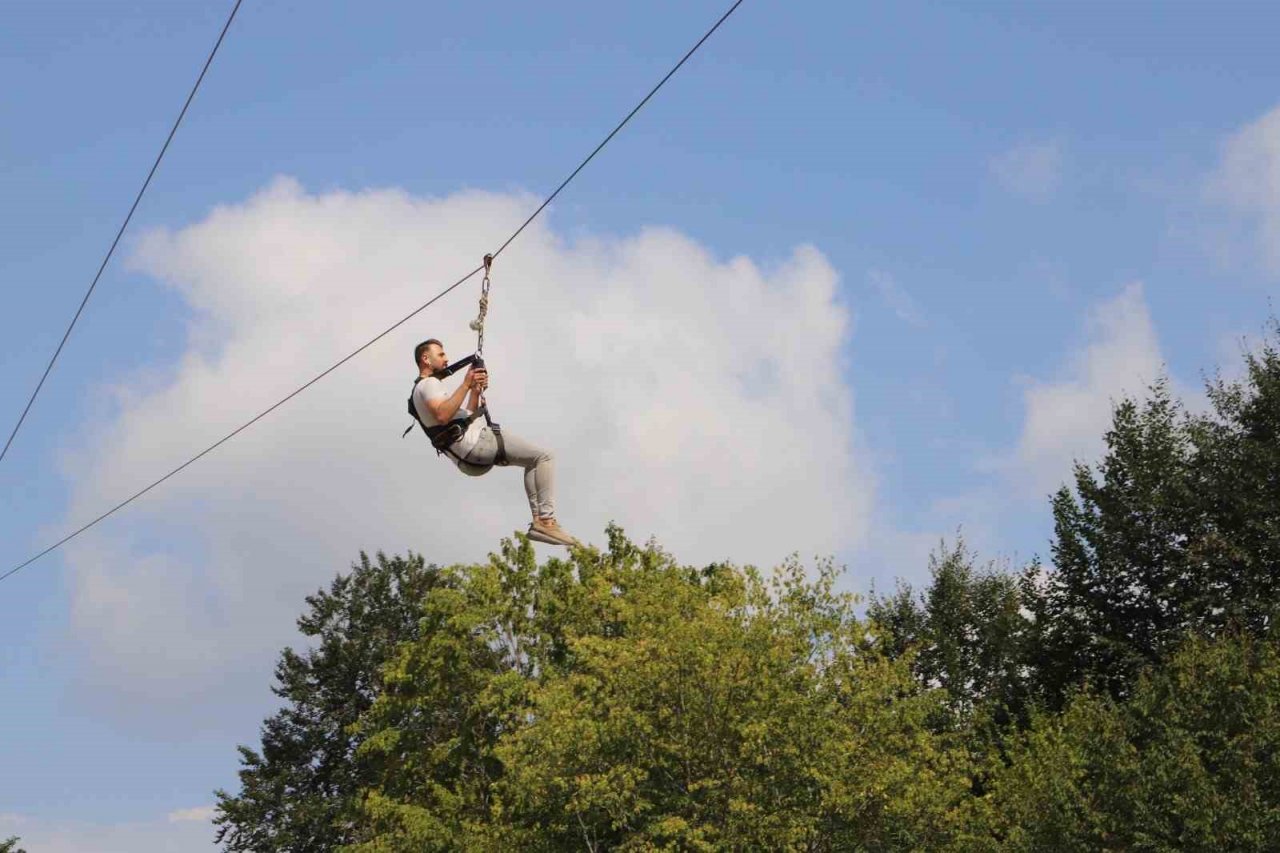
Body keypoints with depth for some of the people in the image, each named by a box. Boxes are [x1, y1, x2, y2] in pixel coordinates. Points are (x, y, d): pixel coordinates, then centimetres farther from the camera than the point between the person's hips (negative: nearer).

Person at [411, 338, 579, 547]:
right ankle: (547, 520, -21)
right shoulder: (428, 384, -5)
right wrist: (466, 385, -22)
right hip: (476, 443, -11)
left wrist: (476, 392, 13)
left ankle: (539, 520, 7)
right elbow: (442, 415, -26)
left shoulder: (427, 387, 27)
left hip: (469, 458, 11)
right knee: (545, 457, -13)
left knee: (533, 460, 21)